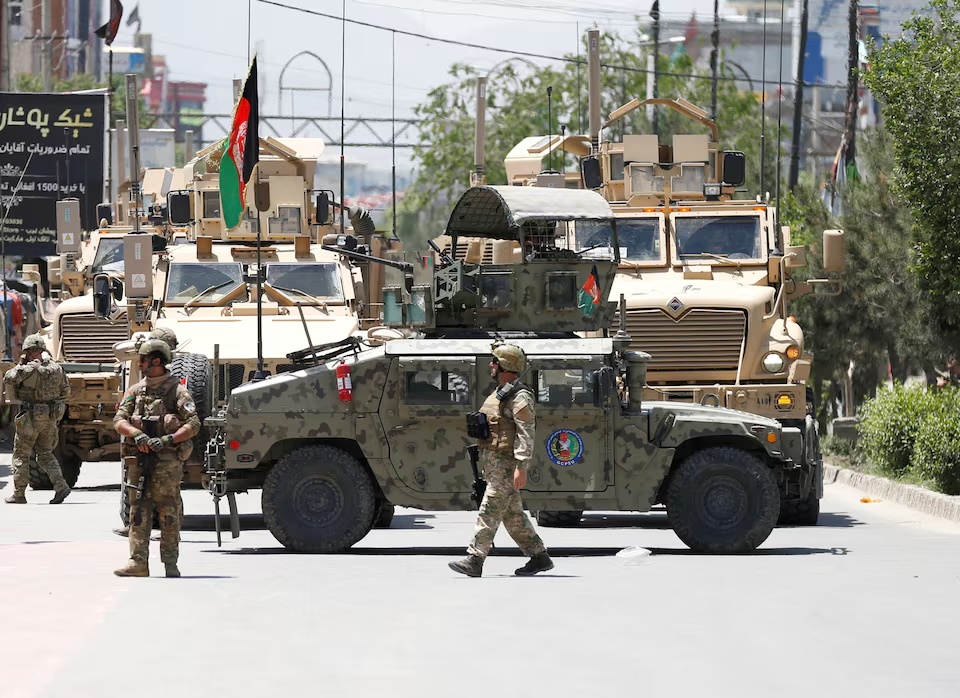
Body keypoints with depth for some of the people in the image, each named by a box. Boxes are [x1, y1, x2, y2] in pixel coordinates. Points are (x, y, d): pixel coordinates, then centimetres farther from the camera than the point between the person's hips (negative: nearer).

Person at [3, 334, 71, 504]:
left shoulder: (29, 369, -17)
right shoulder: (56, 368, 4)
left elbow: (8, 379, -10)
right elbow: (66, 391, 12)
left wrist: (20, 364, 2)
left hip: (31, 417, -6)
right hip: (51, 417, 6)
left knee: (21, 455, 7)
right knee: (45, 454, 17)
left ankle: (19, 494, 10)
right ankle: (60, 485, -2)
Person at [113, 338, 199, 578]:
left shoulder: (177, 391, 1)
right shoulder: (135, 391, 15)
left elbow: (193, 425, -6)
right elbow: (119, 421, 6)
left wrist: (168, 440, -18)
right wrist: (137, 435, -14)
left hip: (167, 459, -4)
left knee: (168, 512, -3)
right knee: (139, 512, -1)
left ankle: (170, 563, 1)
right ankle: (138, 562, -2)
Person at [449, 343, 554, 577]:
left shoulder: (519, 397, -13)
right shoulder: (498, 394, 18)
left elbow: (526, 435, -20)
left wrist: (521, 467, -26)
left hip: (506, 464, -10)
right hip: (493, 463, 10)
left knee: (489, 512, -11)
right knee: (513, 515, 12)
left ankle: (474, 560, -13)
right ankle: (539, 557, 17)